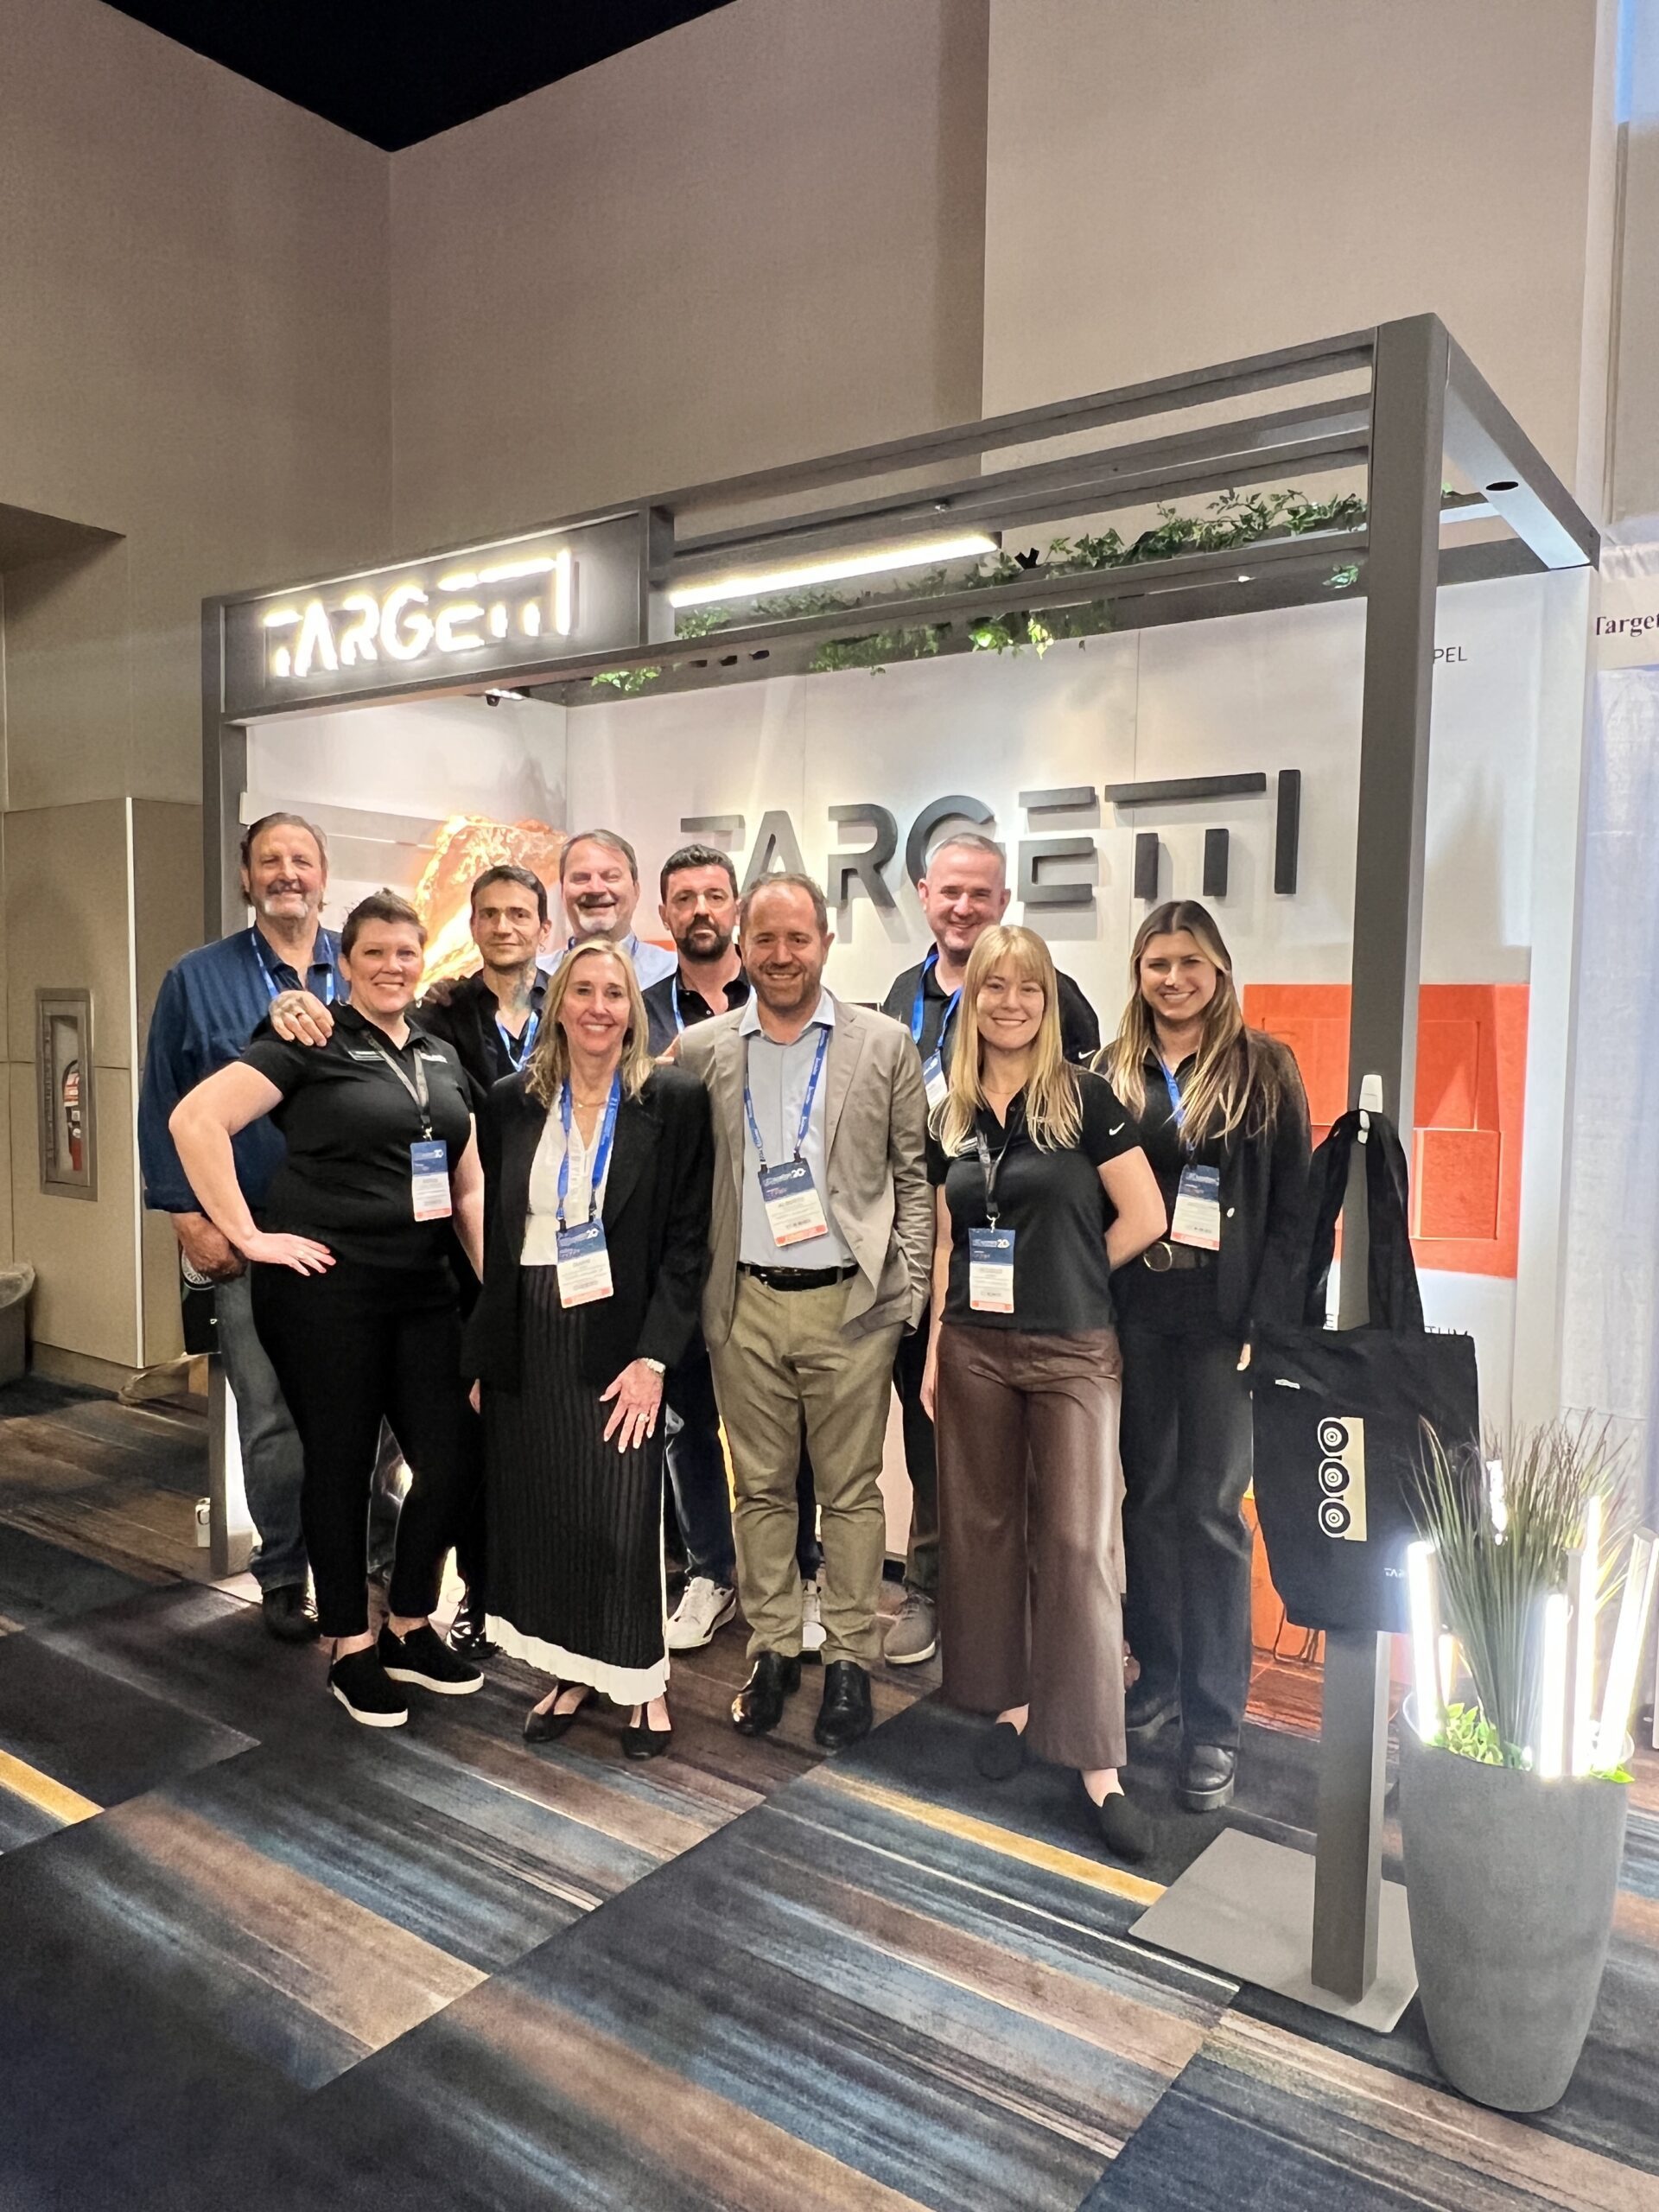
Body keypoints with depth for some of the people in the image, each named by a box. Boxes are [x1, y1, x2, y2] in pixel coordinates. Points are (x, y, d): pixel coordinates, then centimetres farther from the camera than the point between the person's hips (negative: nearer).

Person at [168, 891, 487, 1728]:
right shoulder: (309, 1043, -5)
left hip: (423, 1289, 6)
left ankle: (410, 1629, 27)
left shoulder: (441, 1057, 13)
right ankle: (351, 1651, 24)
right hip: (325, 1288, -5)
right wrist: (247, 1235, -15)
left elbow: (470, 1186, 15)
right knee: (340, 1464, 7)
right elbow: (195, 1119, -15)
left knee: (452, 1460, 5)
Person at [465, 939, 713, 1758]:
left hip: (620, 1342, -3)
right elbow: (495, 1234, 9)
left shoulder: (675, 1100, -5)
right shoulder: (512, 1102, 5)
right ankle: (571, 1672, 29)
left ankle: (642, 1683, 22)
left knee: (623, 1521, 0)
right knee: (539, 1517, 9)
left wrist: (652, 1357, -12)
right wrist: (483, 1352, 6)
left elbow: (686, 1239, -6)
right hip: (525, 1344, 3)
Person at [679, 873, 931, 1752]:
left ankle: (849, 1657, 21)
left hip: (851, 1302, -1)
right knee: (761, 1488, 11)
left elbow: (914, 1176, 3)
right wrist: (696, 1292, 1)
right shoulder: (700, 1050, 3)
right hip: (745, 1306, 2)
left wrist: (908, 1292, -3)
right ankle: (771, 1648, 26)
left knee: (850, 1490, 7)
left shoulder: (884, 1045, 0)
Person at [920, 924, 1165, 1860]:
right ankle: (1012, 1701, 31)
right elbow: (947, 1242, 11)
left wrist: (1066, 1277, 1)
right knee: (985, 1526, 12)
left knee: (1077, 1542, -3)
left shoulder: (1084, 1097, -7)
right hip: (975, 1348, 5)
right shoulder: (951, 1116, 7)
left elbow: (1144, 1218, -8)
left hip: (1072, 1351, -4)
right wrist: (934, 1347, 8)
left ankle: (1098, 1762, 4)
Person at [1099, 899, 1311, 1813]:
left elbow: (1291, 1206, -3)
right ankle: (1159, 1676, 28)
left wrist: (1268, 1318, -11)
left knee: (1209, 1506, 1)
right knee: (1147, 1496, 11)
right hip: (1132, 1310, 3)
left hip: (1224, 1313, -3)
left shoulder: (1263, 1068, 0)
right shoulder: (1113, 1070, 7)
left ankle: (1214, 1718, 13)